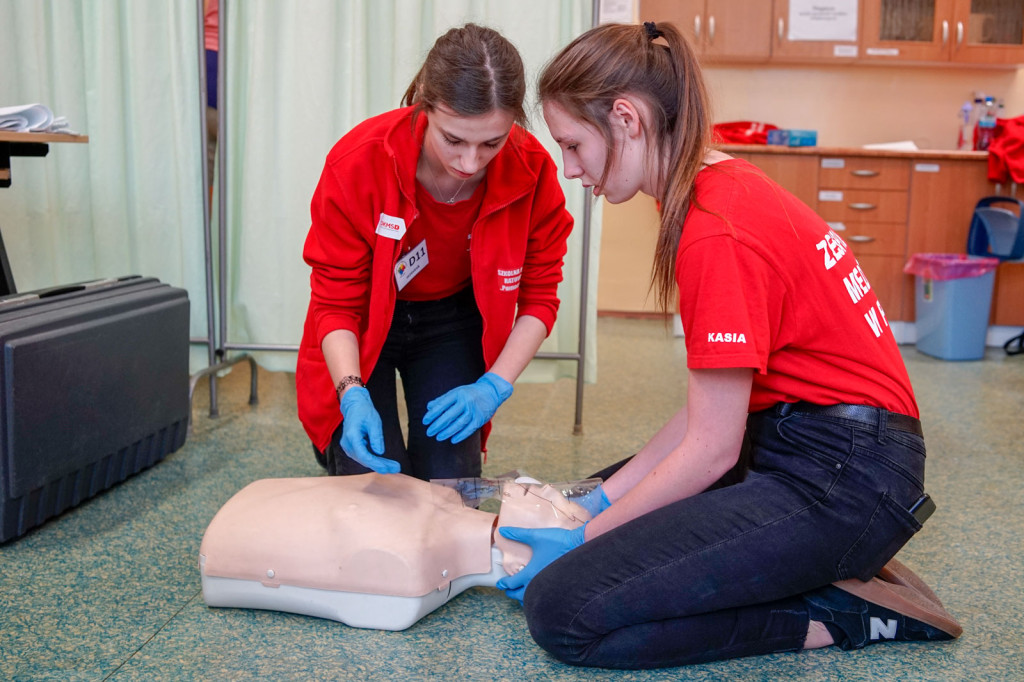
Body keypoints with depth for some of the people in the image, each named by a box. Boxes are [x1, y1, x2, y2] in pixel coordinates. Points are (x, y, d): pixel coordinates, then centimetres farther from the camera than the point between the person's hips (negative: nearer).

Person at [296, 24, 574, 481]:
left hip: (453, 323, 2)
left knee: (450, 484, -8)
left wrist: (495, 386, -22)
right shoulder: (358, 163, -30)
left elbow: (539, 295, -11)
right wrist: (353, 396, -36)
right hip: (365, 324, -1)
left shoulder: (532, 172, -25)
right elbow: (335, 301, -21)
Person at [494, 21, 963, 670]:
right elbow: (708, 402, 8)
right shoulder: (728, 185, 8)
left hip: (842, 479, -10)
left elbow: (711, 446, -18)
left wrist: (586, 536, -8)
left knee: (563, 610, -19)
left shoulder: (717, 233, -22)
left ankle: (839, 614, -5)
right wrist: (606, 495, 6)